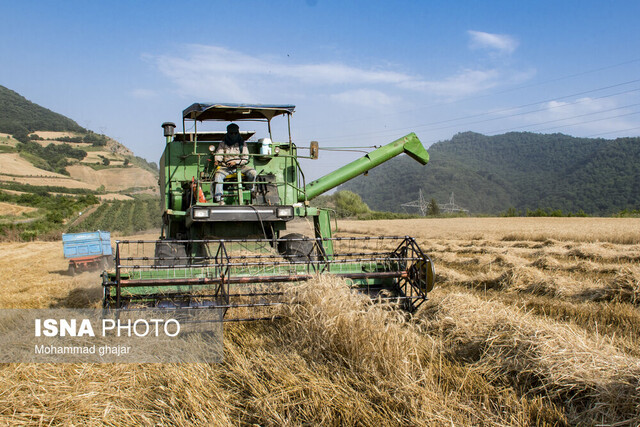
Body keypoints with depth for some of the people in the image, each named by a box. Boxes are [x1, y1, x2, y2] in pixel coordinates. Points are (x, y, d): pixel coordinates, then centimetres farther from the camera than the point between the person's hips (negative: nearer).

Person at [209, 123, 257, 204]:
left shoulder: (242, 143, 12)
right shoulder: (223, 144, 14)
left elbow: (246, 159, 6)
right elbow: (218, 154, 4)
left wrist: (236, 162, -12)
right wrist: (217, 161, -21)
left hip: (240, 166, 0)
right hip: (225, 167, 0)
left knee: (252, 172, -26)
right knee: (217, 175, -32)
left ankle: (251, 190, -2)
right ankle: (218, 199, -32)